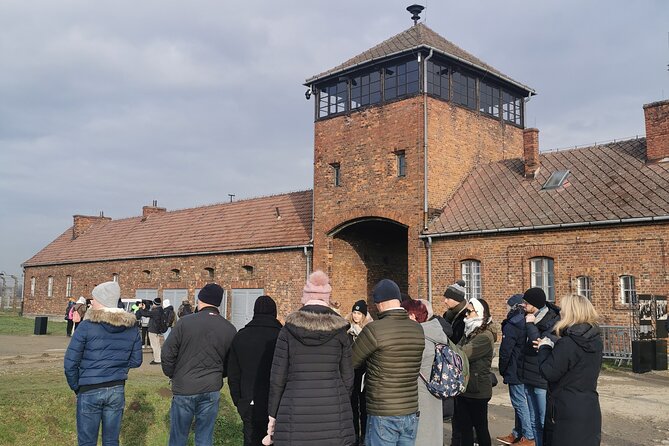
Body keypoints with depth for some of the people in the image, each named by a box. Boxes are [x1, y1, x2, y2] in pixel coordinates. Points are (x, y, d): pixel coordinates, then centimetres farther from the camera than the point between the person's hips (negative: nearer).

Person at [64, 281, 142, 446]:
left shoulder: (87, 326, -12)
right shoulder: (132, 328, 0)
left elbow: (70, 363, -10)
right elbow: (136, 360, 7)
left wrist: (76, 387, 4)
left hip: (90, 390, -3)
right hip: (117, 390, 4)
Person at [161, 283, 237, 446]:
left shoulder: (185, 323, -10)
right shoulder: (229, 329, -3)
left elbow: (167, 354, -7)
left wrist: (172, 375, 10)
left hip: (183, 389, -2)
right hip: (211, 390, 2)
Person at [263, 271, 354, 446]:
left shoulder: (288, 330, -1)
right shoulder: (340, 331, 2)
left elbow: (277, 378, 0)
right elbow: (347, 378, 6)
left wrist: (273, 416, 9)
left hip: (296, 413, -1)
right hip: (333, 413, 1)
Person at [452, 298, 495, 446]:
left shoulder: (485, 336, -17)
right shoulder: (469, 333, 11)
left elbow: (461, 354, -27)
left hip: (477, 390, -8)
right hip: (464, 388, 8)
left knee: (480, 428, 7)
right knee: (463, 428, 13)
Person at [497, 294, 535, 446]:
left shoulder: (511, 326, -16)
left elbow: (505, 351, -16)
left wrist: (502, 370, -1)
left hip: (515, 371, -9)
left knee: (520, 403, -1)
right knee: (521, 402, 15)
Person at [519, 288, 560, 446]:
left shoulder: (552, 322, -14)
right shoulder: (531, 318, 8)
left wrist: (531, 325, -18)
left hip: (543, 380, -8)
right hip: (530, 379, 8)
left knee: (545, 423, -2)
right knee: (535, 422, 16)